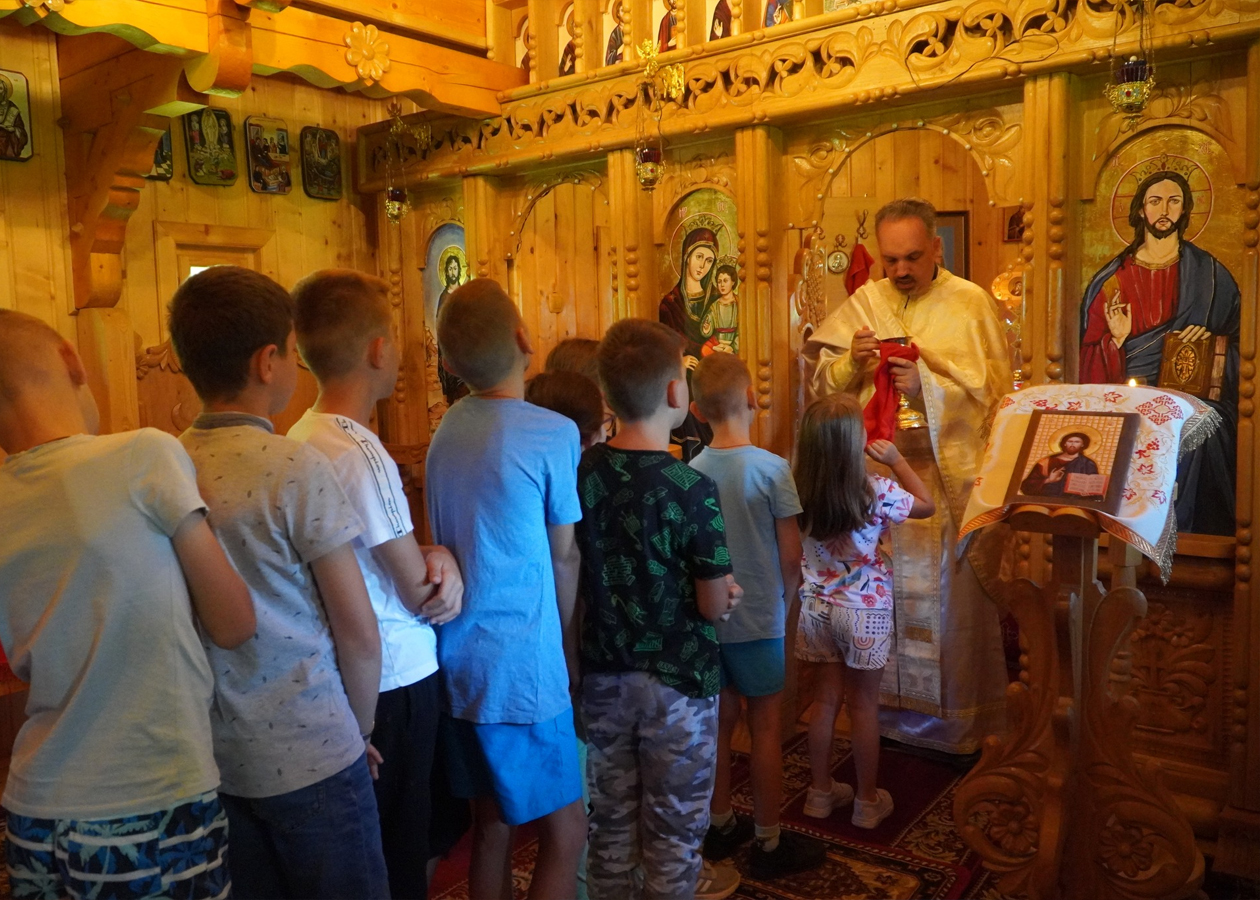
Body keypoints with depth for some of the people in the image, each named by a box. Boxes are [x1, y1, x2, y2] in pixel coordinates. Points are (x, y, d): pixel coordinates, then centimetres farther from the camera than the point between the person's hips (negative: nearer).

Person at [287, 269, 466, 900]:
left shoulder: (303, 437, 5)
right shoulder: (360, 454, -24)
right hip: (396, 681, -9)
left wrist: (437, 556, -9)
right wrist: (443, 566, 3)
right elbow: (423, 597, -18)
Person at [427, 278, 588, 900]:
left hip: (460, 659, 7)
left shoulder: (446, 431, 4)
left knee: (491, 824, 19)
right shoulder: (553, 434, -15)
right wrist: (569, 649, 6)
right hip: (523, 669, -7)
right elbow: (564, 558, -8)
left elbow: (464, 541, 9)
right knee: (565, 833, 6)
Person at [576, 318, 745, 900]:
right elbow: (714, 606, -16)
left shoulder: (580, 474, -7)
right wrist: (725, 591, 6)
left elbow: (574, 577, 3)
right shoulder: (691, 489, -22)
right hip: (676, 683, -4)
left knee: (610, 822, 20)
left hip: (602, 677, 5)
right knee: (672, 831, 14)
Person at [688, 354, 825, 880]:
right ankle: (768, 844, 19)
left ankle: (720, 826, 31)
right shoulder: (771, 469, -15)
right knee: (766, 728, 8)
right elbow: (791, 557, -11)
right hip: (759, 619, -4)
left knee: (720, 723, 16)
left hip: (708, 617, 4)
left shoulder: (690, 473, -5)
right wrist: (784, 606, 5)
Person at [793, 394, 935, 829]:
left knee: (827, 699, 17)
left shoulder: (801, 492, -10)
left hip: (817, 609, 4)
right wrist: (897, 460, 5)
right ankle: (867, 801, 24)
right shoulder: (876, 491, -20)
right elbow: (927, 504, -1)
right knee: (864, 705, 10)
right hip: (865, 611, -3)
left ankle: (820, 792, 29)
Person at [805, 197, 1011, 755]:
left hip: (951, 476, -2)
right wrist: (852, 361, -14)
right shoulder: (864, 302, 8)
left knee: (951, 595, 4)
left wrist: (927, 383, -19)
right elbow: (825, 385, 7)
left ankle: (959, 718, 20)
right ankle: (890, 704, 25)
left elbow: (995, 390, -6)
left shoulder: (971, 304, -1)